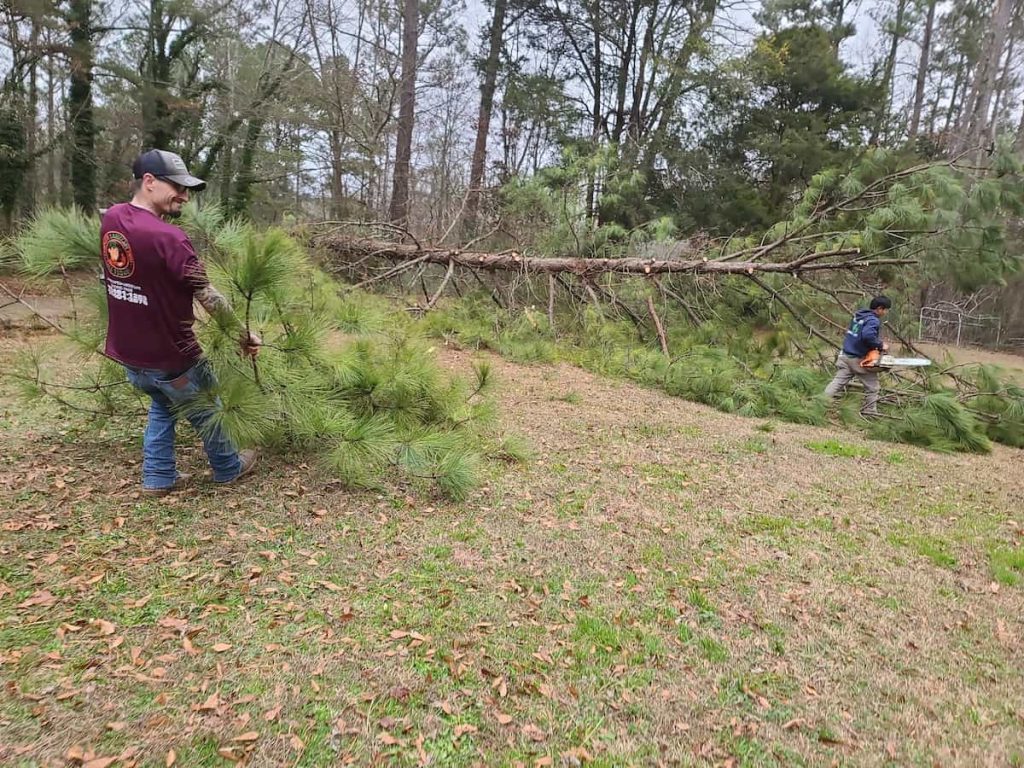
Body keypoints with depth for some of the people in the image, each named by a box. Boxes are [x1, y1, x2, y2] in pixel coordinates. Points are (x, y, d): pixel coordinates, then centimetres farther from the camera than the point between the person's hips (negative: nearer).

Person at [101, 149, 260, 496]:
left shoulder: (110, 219, -3)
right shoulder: (168, 238, -27)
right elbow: (208, 297, -22)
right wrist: (243, 334, -11)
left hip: (127, 353, 7)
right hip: (171, 358, -7)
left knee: (162, 405, 30)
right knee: (206, 413, 17)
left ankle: (158, 477, 32)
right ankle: (228, 468, 38)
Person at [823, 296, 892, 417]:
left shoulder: (858, 315, 8)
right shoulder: (873, 321, -17)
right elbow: (867, 335, -35)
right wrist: (880, 345, -19)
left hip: (845, 356, 7)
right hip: (859, 360, -7)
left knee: (837, 383, 6)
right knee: (873, 387, 10)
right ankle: (869, 412, 16)